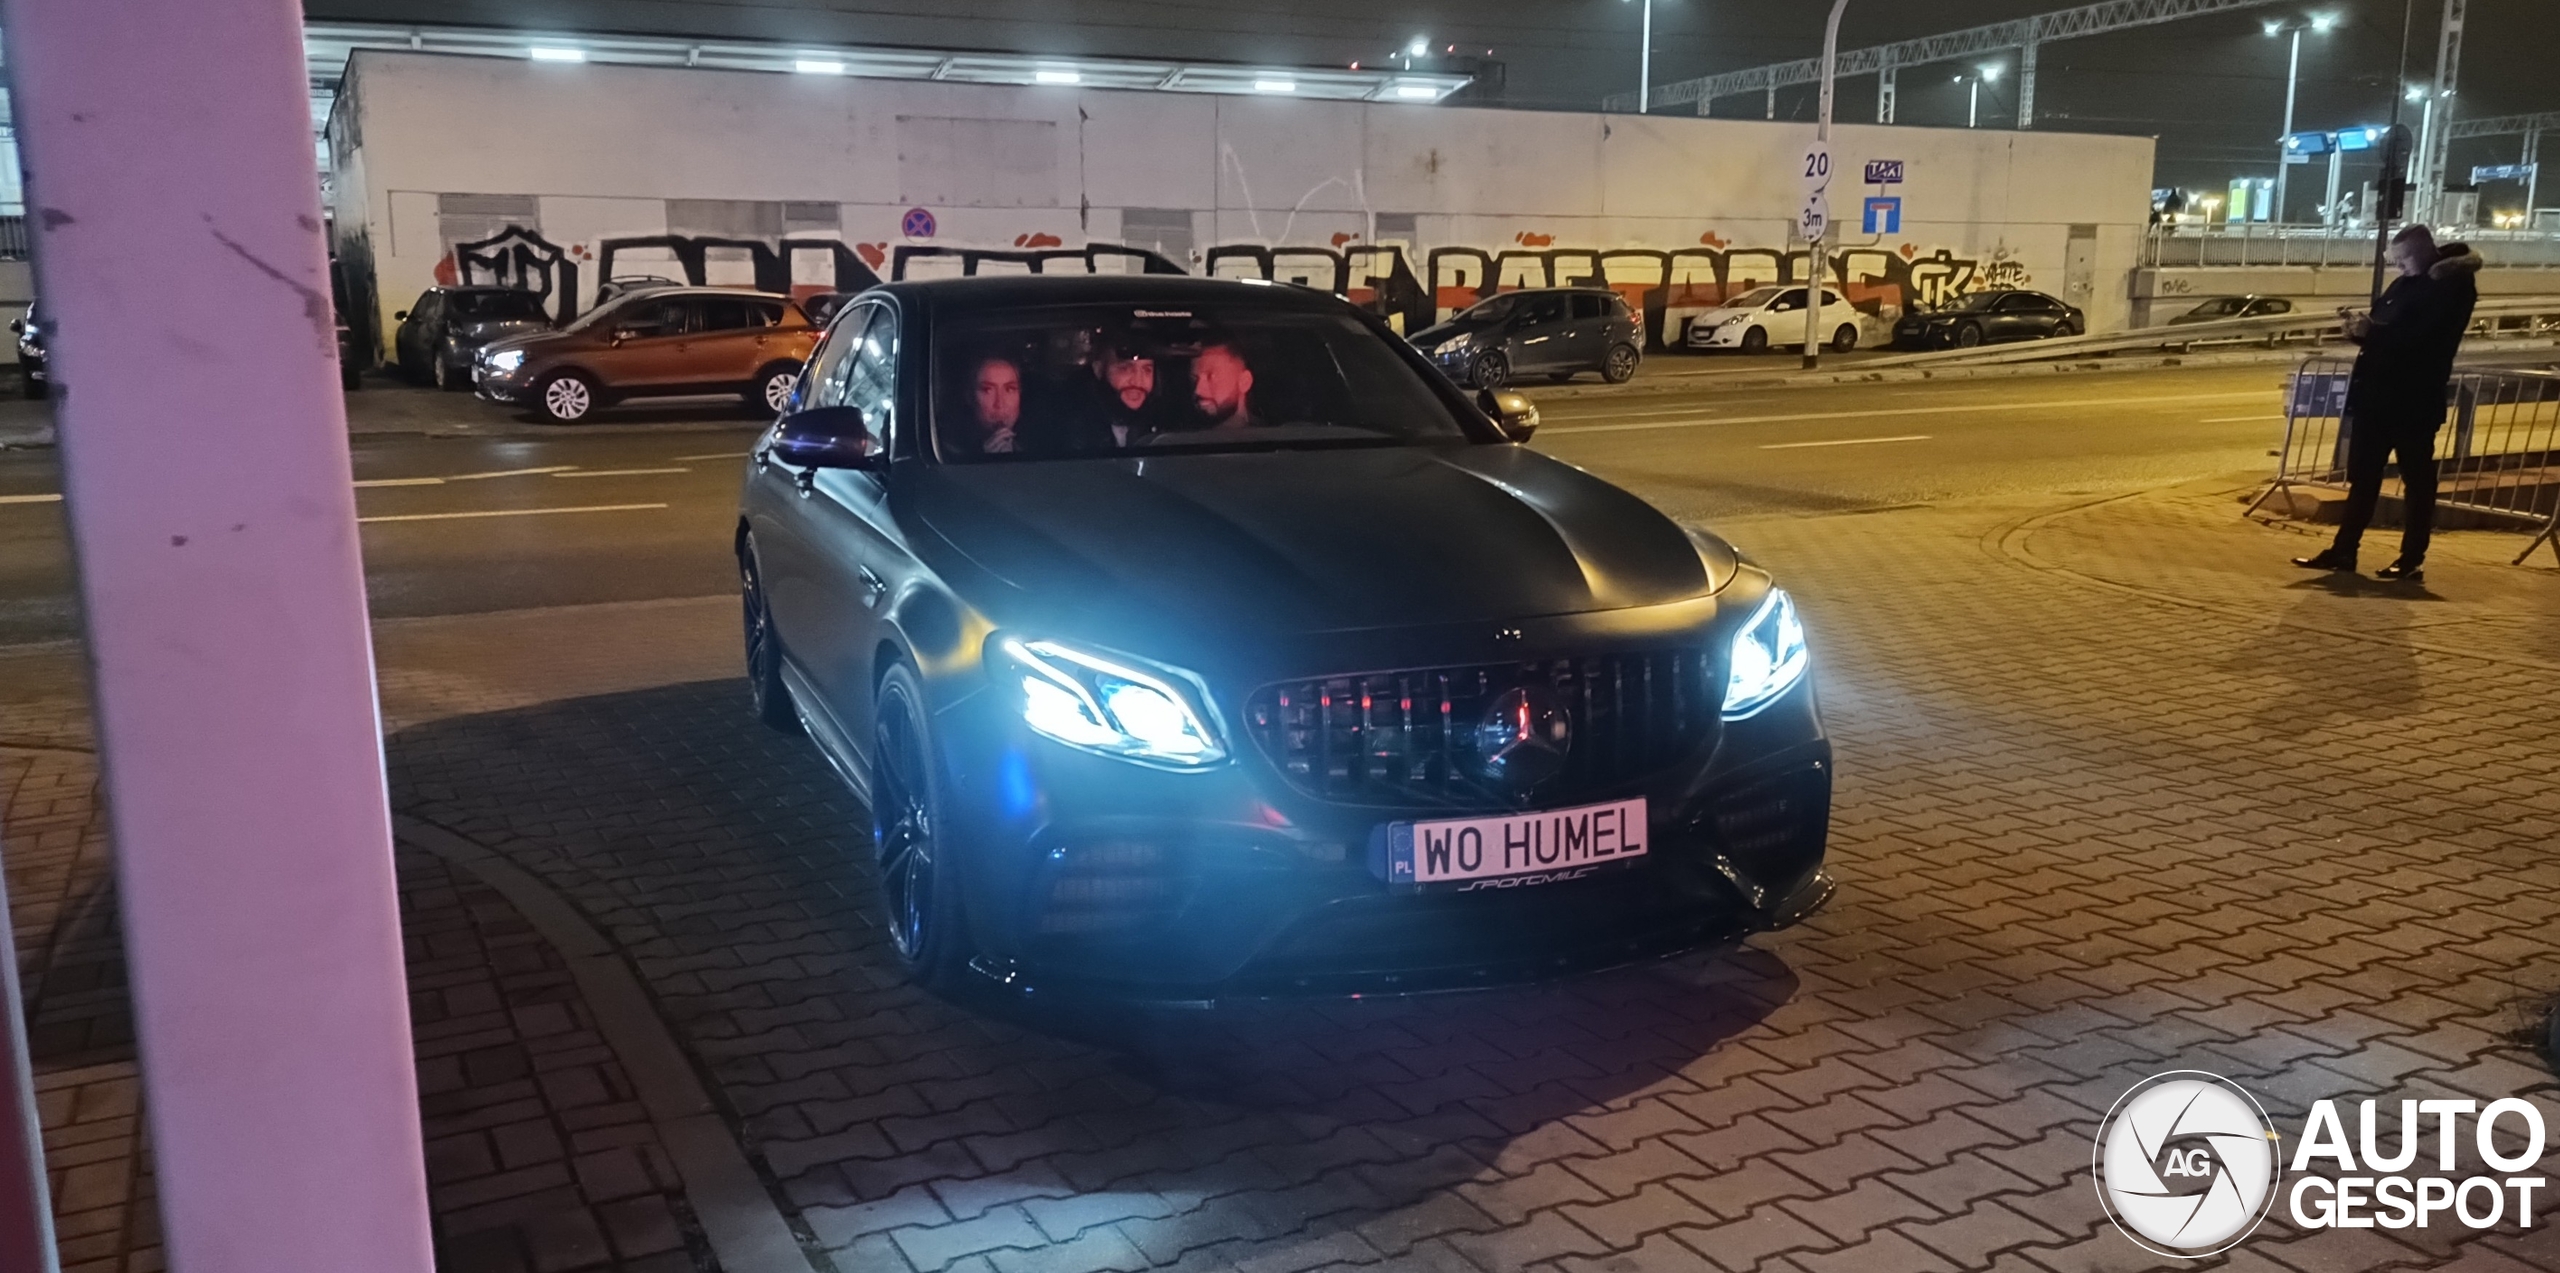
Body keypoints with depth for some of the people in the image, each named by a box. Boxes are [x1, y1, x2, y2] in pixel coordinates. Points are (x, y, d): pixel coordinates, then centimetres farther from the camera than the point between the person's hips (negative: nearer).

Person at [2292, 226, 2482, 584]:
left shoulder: (2452, 289, -8)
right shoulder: (2403, 285, 17)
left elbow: (2421, 338, -21)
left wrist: (2371, 331, -22)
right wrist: (2361, 327, -1)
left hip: (2415, 400, -8)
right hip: (2375, 394, 8)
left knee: (2417, 480, 0)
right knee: (2362, 477, 9)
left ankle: (2412, 561, 4)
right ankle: (2343, 550, 13)